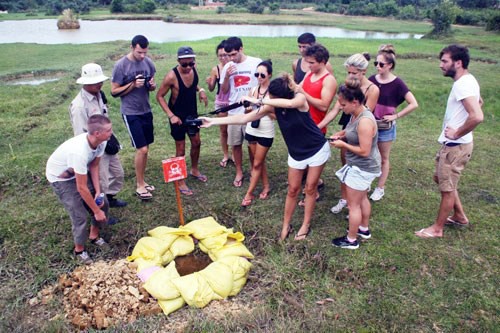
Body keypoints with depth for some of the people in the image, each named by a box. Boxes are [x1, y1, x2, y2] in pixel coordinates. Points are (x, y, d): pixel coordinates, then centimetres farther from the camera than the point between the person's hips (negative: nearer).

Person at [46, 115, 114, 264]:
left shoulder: (101, 142, -22)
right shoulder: (80, 151, -42)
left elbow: (94, 165, -5)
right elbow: (82, 188, -32)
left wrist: (98, 191, -12)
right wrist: (96, 211, -22)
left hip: (79, 171, 7)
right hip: (60, 177, -7)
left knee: (103, 203, 4)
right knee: (79, 215, -10)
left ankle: (94, 236, 28)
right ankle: (79, 250, 16)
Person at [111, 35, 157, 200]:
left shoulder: (148, 62, 2)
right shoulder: (121, 65, -13)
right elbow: (114, 92, -9)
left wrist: (152, 85, -10)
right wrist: (133, 84, -21)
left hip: (146, 111, 6)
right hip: (131, 113, -5)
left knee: (144, 148, 11)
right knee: (142, 149, -8)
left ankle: (140, 180, 27)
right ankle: (139, 186, 9)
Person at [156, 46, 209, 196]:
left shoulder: (193, 68, -9)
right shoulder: (172, 76, -27)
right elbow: (159, 96, -18)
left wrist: (200, 90, -7)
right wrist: (171, 115, -26)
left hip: (192, 113, 6)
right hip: (178, 116, -6)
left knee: (196, 142, 19)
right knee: (181, 150, 2)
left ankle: (194, 170, 42)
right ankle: (181, 182, 18)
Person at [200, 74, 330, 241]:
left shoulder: (300, 98, -25)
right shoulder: (272, 106, -13)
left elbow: (288, 104, -50)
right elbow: (244, 118, -15)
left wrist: (259, 101, -43)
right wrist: (213, 121, -19)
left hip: (317, 149, -4)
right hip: (296, 153, 4)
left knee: (310, 188, 7)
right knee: (293, 189, 10)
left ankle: (306, 225, 23)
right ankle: (286, 225, 25)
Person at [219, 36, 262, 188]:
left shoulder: (256, 63, -7)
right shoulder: (228, 67, 4)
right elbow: (224, 91, 7)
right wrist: (227, 76, -10)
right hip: (234, 112, 3)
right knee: (235, 143, 10)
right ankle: (239, 172, 25)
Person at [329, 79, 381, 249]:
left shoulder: (365, 121, -30)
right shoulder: (356, 114, -1)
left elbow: (364, 151, -29)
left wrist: (343, 144, -20)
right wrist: (341, 134, 0)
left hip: (361, 169, -10)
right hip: (361, 167, 10)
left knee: (353, 204, 4)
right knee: (362, 198, 25)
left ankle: (351, 240, 20)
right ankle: (364, 229, 44)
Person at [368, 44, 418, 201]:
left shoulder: (397, 83, -12)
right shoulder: (372, 79, -1)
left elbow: (414, 104, -13)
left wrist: (396, 116, -14)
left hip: (386, 126, -3)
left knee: (384, 158, 11)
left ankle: (380, 188, 23)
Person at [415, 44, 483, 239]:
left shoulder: (463, 84, -23)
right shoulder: (467, 80, 8)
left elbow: (477, 116, -36)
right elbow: (479, 102, 27)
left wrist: (457, 134, -21)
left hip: (456, 146, -10)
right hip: (451, 144, 10)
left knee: (447, 188, 4)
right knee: (441, 179, 24)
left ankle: (437, 228, 20)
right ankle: (460, 217, 38)